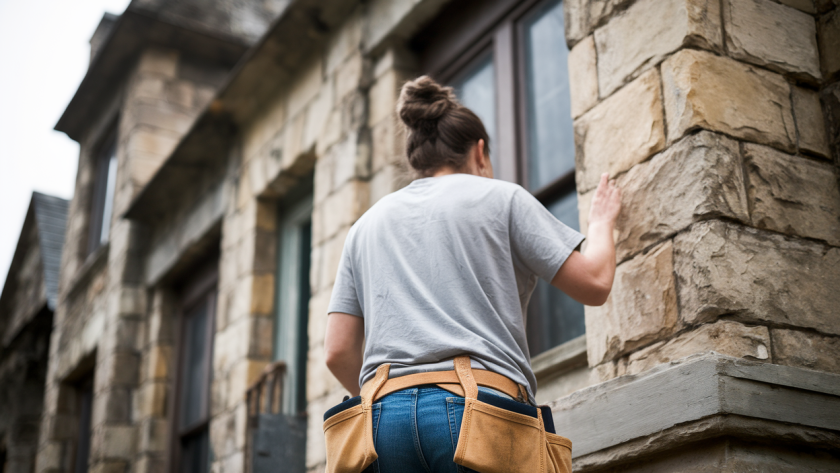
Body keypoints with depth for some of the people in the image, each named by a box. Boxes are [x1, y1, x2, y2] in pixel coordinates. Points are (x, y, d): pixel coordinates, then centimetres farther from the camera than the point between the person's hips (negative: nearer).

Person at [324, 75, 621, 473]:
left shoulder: (365, 226, 22)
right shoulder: (500, 198, 11)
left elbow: (338, 351, 16)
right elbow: (594, 284, 9)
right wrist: (602, 221, 28)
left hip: (385, 414, 4)